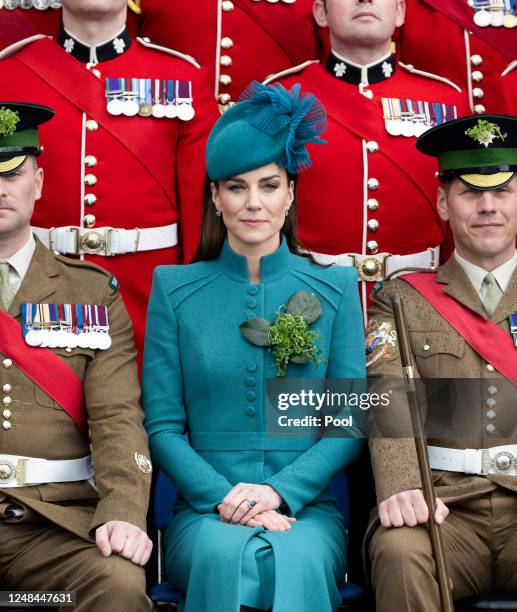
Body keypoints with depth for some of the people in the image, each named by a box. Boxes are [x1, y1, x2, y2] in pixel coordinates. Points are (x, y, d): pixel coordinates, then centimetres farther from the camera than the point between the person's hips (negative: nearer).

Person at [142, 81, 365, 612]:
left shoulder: (335, 289, 9)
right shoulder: (174, 289, 8)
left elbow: (351, 421, 4)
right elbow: (162, 424, 4)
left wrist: (279, 491, -10)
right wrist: (222, 496, -12)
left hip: (308, 507, 0)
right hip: (205, 512, 0)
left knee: (296, 560, -34)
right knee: (225, 554, -34)